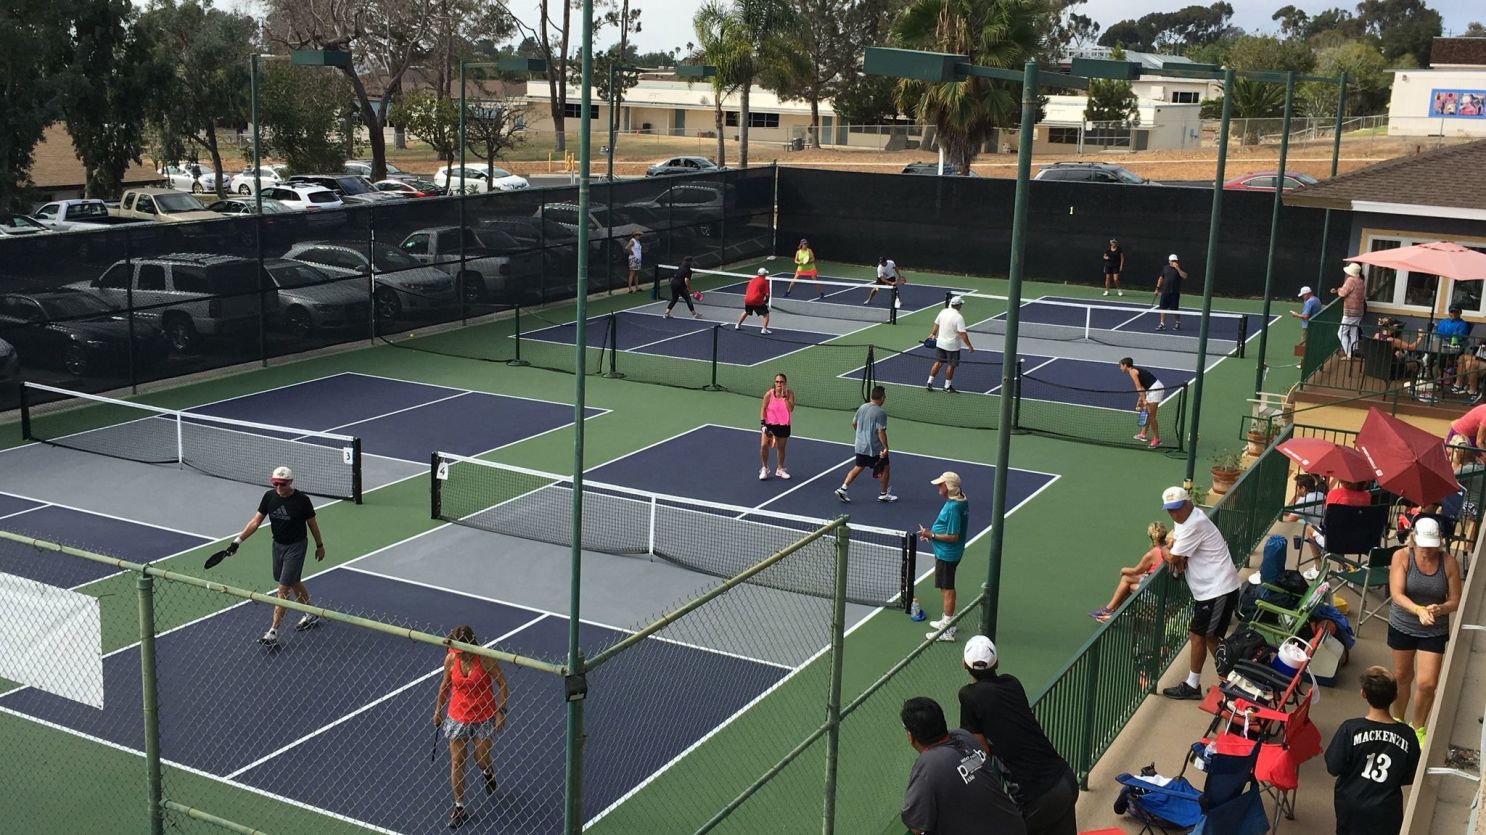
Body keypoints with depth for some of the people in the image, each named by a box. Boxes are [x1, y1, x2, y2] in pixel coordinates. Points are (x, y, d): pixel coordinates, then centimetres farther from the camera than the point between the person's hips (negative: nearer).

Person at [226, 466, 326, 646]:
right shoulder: (269, 497, -6)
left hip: (296, 546, -6)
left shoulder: (302, 500, -18)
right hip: (278, 544, 6)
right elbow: (256, 521, -4)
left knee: (283, 588, -7)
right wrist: (238, 540, -11)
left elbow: (312, 523, -5)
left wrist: (320, 545, 5)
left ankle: (273, 632, -5)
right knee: (294, 583, 20)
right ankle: (311, 616, 41)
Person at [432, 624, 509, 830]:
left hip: (483, 718, -2)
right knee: (456, 762, 3)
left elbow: (502, 683, -10)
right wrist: (438, 709, 13)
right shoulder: (450, 659, -10)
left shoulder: (485, 659, -20)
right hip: (457, 718, 2)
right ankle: (459, 808, 14)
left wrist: (501, 710, -14)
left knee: (482, 760, 10)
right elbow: (445, 684, 8)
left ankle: (488, 772, 49)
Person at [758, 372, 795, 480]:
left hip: (783, 425, 1)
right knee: (764, 445, -13)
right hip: (769, 424, -1)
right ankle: (764, 468, 6)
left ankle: (780, 469, 33)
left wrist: (784, 397, -26)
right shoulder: (769, 394, -11)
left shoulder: (789, 393, -8)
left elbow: (791, 409, -19)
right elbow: (763, 409, -4)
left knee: (781, 447, 13)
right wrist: (763, 423, -11)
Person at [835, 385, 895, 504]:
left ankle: (842, 489, 9)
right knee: (885, 468, 12)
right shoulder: (881, 413, -20)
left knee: (858, 467, 18)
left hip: (860, 446, 7)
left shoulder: (862, 407, 2)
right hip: (875, 448, -7)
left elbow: (854, 424, 13)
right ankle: (884, 495, 23)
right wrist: (885, 448, -19)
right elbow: (881, 432, -24)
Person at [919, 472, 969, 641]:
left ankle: (947, 631, 7)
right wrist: (932, 533, 10)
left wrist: (932, 535, -20)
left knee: (947, 589, -1)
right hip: (945, 553, 10)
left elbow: (953, 536, -26)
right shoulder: (961, 501, 4)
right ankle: (947, 621, 36)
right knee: (945, 588, 22)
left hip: (947, 555, -10)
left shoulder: (953, 508, -27)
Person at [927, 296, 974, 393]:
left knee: (938, 363, 15)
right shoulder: (958, 317, -22)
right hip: (952, 346, -6)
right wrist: (969, 346, -19)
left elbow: (936, 324, 13)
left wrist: (933, 334, 30)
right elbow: (962, 334, -24)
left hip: (940, 343, 6)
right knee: (951, 365, 8)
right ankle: (947, 386, 18)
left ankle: (929, 383, 15)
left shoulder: (943, 311, -1)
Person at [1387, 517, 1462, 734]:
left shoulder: (1449, 562, -14)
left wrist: (1439, 609, -29)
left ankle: (1418, 728, 19)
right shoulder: (1401, 556, -16)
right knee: (1402, 676, 17)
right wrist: (1419, 610, -40)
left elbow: (1455, 601, -8)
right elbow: (1396, 594, -23)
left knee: (1427, 683, -6)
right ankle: (1397, 721, 40)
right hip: (1402, 626, 0)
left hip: (1434, 631, 0)